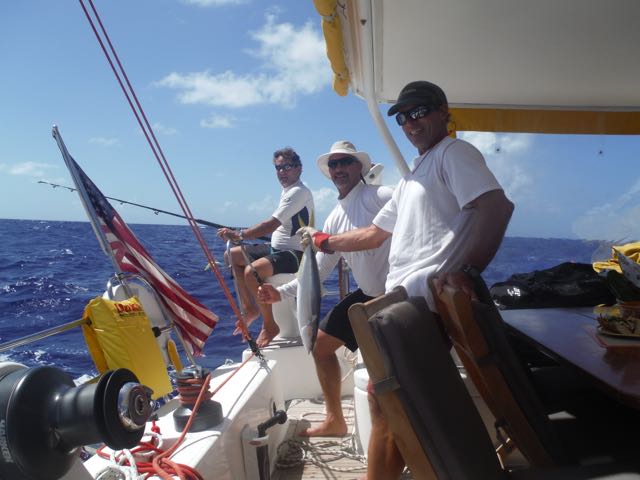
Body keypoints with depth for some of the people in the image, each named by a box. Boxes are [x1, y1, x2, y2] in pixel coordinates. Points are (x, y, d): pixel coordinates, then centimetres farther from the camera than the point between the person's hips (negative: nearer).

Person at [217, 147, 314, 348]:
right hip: (277, 248, 11)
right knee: (234, 254, 12)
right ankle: (250, 308, 16)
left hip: (295, 254, -11)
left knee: (251, 271, -32)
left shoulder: (299, 191, -18)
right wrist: (242, 235, 10)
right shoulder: (287, 189, 14)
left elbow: (271, 224, -27)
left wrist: (239, 235, -27)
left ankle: (269, 326, -13)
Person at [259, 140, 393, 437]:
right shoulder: (334, 219, 9)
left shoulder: (379, 196, -16)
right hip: (367, 294, 9)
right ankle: (335, 420, 30)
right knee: (320, 343, 16)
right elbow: (319, 271, 14)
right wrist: (281, 293, 6)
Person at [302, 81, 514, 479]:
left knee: (385, 399, -8)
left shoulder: (454, 152, -3)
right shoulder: (414, 176, 26)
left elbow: (498, 207, -20)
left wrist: (467, 270, -31)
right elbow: (377, 232, 31)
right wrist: (328, 242, 26)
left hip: (427, 296, -10)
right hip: (404, 297, 10)